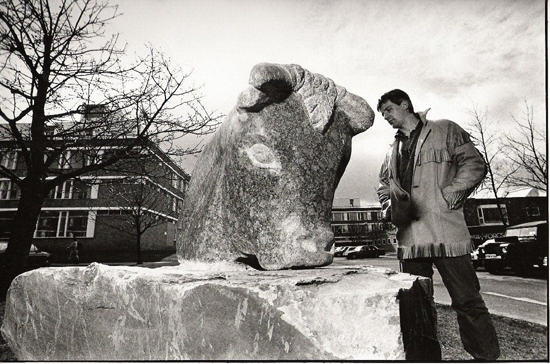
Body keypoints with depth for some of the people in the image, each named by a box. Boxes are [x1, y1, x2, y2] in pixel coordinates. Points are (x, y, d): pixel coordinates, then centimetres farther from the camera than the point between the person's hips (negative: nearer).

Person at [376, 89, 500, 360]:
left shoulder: (446, 130, 6)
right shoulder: (393, 149, 20)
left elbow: (475, 164, -1)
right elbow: (383, 183, 25)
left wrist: (448, 197, -11)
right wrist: (388, 206, 6)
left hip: (446, 232, -5)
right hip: (409, 236, 5)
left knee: (467, 301, 2)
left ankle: (487, 356, 18)